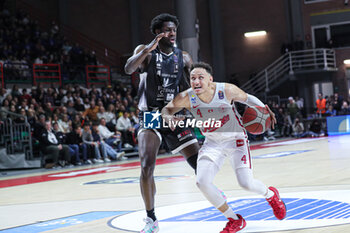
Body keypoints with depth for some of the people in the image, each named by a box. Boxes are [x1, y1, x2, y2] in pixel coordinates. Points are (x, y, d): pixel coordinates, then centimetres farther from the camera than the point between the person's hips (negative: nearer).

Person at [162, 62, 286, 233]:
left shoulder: (227, 90, -21)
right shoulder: (186, 98, -18)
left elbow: (247, 98, -1)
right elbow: (166, 109, -1)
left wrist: (264, 108, -16)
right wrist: (168, 117, -25)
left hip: (235, 139, -3)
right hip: (212, 143, 3)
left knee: (246, 183, -13)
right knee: (202, 182, -16)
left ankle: (270, 195, 27)